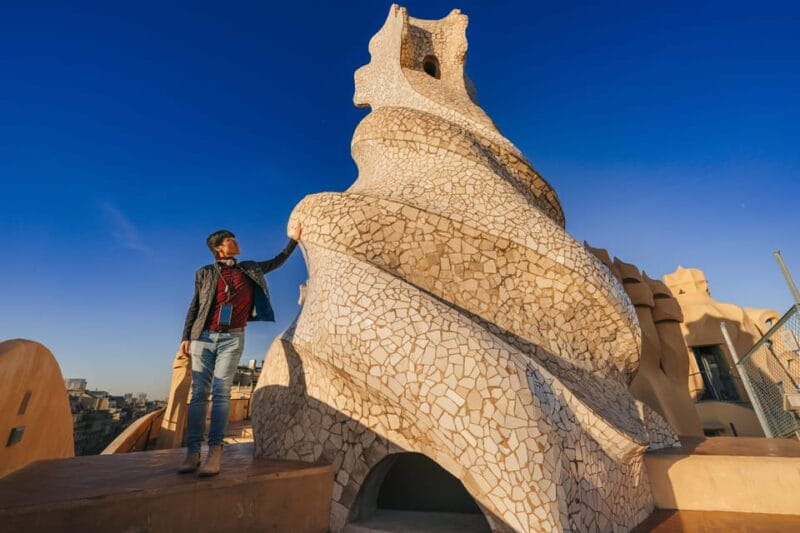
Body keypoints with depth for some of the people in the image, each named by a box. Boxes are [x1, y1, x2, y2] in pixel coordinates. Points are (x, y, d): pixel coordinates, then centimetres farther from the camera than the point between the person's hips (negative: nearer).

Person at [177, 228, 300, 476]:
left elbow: (276, 262, 22)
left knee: (221, 392, -7)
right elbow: (194, 307, 8)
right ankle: (192, 452, 0)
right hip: (204, 336, 0)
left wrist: (293, 240, 20)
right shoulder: (205, 273, 8)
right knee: (199, 393, -2)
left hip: (232, 338, 0)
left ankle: (215, 451, -9)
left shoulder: (249, 268, 13)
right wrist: (186, 336, 2)